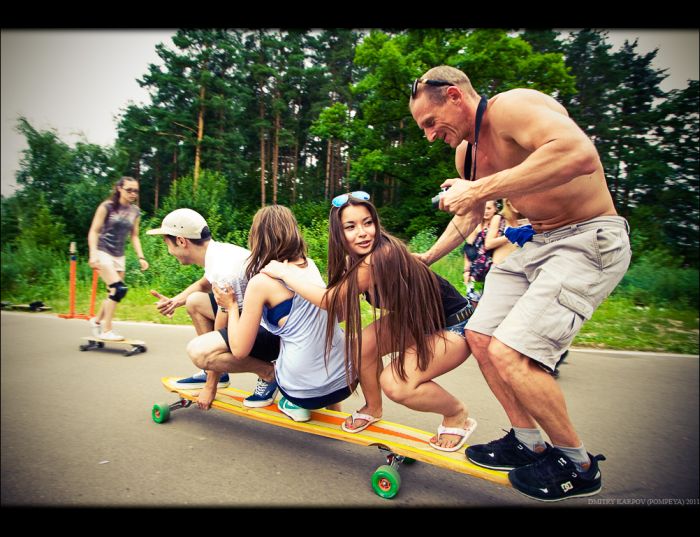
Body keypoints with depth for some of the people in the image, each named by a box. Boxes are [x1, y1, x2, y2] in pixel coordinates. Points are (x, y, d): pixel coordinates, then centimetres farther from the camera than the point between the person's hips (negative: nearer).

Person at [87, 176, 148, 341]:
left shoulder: (135, 211, 7)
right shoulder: (107, 206, -6)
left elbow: (134, 236, 14)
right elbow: (94, 231, -7)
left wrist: (141, 257, 5)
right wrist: (93, 254, -17)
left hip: (119, 256, 6)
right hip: (103, 253, -6)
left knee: (114, 293, 7)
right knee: (119, 289, -20)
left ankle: (97, 320, 31)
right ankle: (106, 330, -9)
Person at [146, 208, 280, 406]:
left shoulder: (224, 271, -25)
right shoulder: (219, 251, 3)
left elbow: (221, 330, -18)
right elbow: (202, 285, 28)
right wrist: (174, 301, 8)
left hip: (275, 331, -10)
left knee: (200, 350, -29)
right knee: (194, 301, 15)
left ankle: (268, 373, -6)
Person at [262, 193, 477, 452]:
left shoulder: (381, 256, -32)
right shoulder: (357, 259, -5)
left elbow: (330, 301, -25)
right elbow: (341, 310, -4)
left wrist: (283, 272, -15)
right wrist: (293, 272, -6)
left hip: (454, 326, -8)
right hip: (414, 320, 8)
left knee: (396, 383, -23)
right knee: (361, 344, -9)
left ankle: (458, 415, 5)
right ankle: (373, 409, 17)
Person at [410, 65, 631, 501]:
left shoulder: (511, 106, -17)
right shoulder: (469, 150, 11)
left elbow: (580, 155, -36)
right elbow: (469, 219, 25)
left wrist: (479, 188, -32)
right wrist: (424, 259, 26)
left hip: (589, 241, -9)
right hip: (538, 243, 10)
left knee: (508, 353, -18)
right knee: (480, 337, 9)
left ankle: (580, 467, 7)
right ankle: (528, 443, 25)